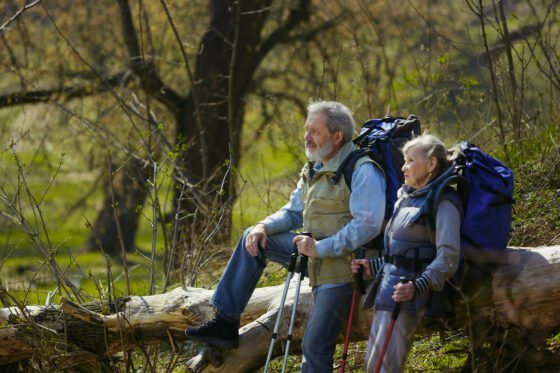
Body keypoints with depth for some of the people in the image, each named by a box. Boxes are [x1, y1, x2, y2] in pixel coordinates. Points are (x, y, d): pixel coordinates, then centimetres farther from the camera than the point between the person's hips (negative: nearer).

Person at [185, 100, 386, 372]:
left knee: (315, 348, -8)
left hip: (339, 266, -9)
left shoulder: (362, 171, -17)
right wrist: (264, 227, 0)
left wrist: (320, 248, -25)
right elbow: (294, 213, 20)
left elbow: (368, 226, -26)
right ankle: (225, 322, 5)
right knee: (252, 239, 7)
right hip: (314, 255, 9)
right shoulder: (314, 170, 12)